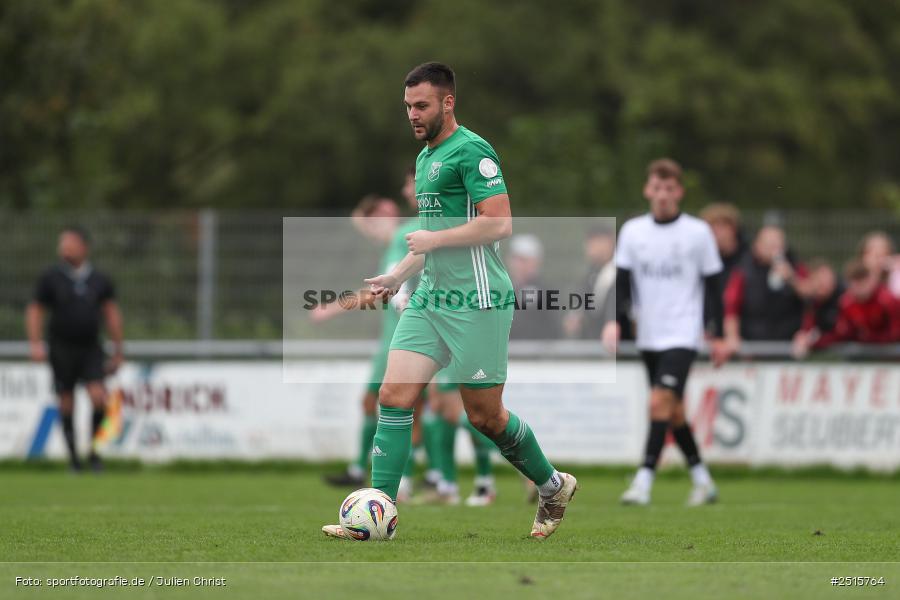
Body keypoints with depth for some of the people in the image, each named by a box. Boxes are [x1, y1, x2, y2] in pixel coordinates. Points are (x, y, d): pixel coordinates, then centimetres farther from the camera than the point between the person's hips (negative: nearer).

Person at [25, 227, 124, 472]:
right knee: (67, 405, 1)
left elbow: (112, 314, 9)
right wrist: (36, 344, -7)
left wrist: (117, 352, 8)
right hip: (62, 349, -1)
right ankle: (73, 456, 13)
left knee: (99, 398, -14)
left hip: (90, 348, 1)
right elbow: (34, 311, 4)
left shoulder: (100, 281, 3)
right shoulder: (50, 278, -1)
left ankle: (93, 449, 5)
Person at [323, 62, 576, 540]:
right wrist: (398, 275, 22)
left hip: (475, 303, -8)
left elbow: (500, 223, -21)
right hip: (429, 299, 8)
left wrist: (432, 240, -16)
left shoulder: (470, 151, -12)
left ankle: (553, 486, 24)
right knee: (394, 396, -5)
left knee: (485, 416, 1)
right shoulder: (425, 158, 17)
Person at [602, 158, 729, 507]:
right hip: (648, 335, 5)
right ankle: (702, 481, 22)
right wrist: (615, 320, -9)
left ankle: (644, 481, -21)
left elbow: (712, 287, 1)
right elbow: (622, 281, 6)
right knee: (674, 411, 10)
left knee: (660, 401, -18)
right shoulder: (632, 231, 5)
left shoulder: (697, 232, -3)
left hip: (682, 334, -5)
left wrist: (718, 336, 0)